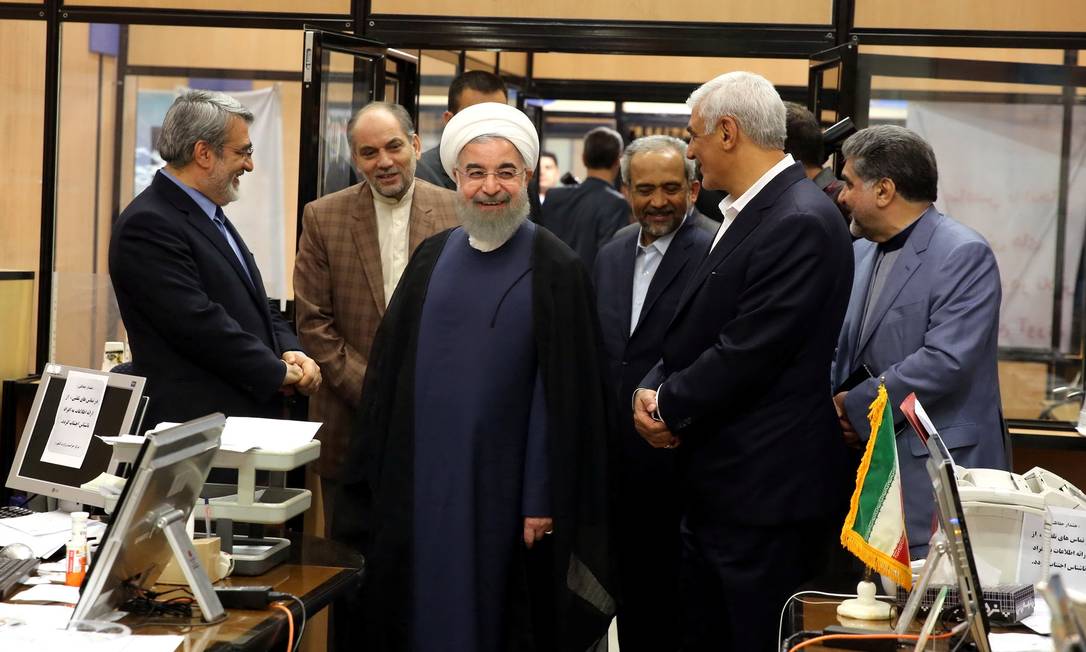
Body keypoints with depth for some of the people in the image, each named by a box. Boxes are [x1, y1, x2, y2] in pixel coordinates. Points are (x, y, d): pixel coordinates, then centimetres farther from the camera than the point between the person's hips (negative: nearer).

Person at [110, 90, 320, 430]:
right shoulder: (149, 224, -14)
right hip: (196, 422, -9)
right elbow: (198, 322, -21)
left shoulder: (212, 216, 18)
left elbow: (255, 304, 22)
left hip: (249, 413, 9)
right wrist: (279, 372, -13)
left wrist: (289, 351, 2)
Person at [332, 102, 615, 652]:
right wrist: (373, 478, 6)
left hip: (502, 487, -4)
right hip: (420, 480, 4)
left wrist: (545, 500, -12)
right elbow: (388, 366, 9)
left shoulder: (556, 271, -6)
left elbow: (566, 395, -9)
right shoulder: (432, 257, 7)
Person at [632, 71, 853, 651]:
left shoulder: (800, 223, -18)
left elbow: (747, 352, -22)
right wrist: (653, 390, -1)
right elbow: (695, 331, 17)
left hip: (766, 492, -9)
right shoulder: (742, 213, 13)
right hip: (715, 486, 10)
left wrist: (666, 405, -8)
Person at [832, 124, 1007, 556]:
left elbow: (945, 361, -20)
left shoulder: (964, 255, -12)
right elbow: (842, 347, 18)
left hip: (936, 476, -7)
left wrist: (855, 406, -14)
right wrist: (831, 401, -3)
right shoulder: (861, 252, 14)